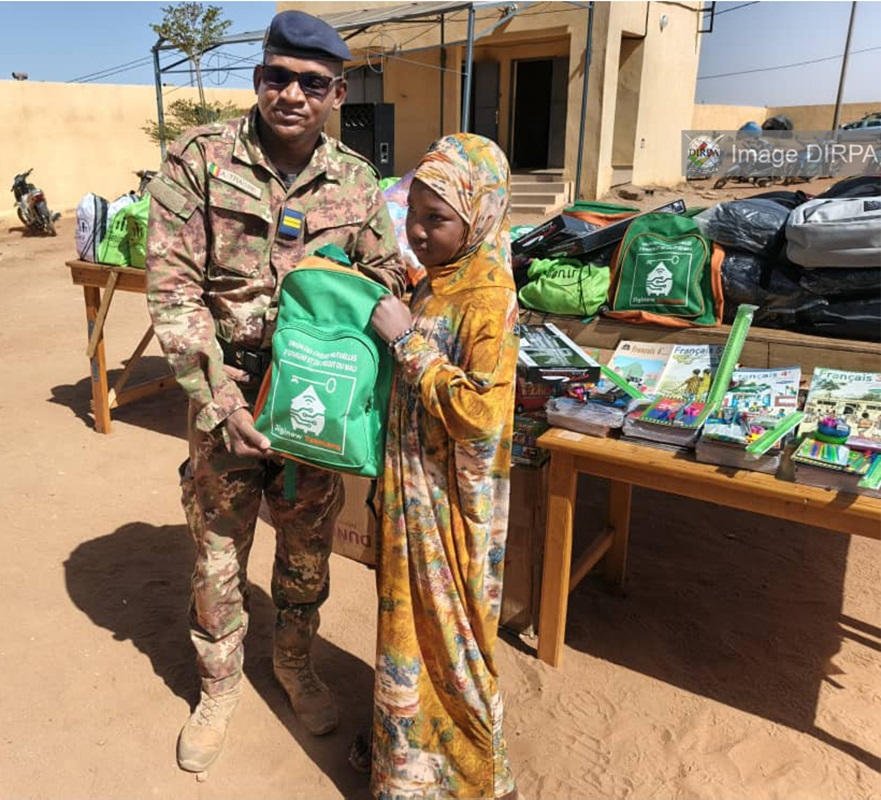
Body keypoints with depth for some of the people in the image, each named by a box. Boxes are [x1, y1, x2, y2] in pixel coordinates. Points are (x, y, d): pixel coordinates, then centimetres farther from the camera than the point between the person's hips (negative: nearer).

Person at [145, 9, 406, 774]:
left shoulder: (356, 179, 0)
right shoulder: (199, 160, -8)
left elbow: (385, 283, 6)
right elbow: (173, 291, -11)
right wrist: (220, 400, -18)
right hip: (227, 399, -2)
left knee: (308, 548, 17)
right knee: (218, 552, 13)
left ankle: (295, 662, 43)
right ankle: (220, 683, 38)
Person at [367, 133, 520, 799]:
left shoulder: (488, 296, -21)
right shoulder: (434, 281, 5)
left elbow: (479, 412, -28)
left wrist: (408, 340, -24)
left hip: (450, 500, -8)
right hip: (414, 488, 8)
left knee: (443, 635, 10)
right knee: (410, 621, 22)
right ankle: (406, 742, 46)